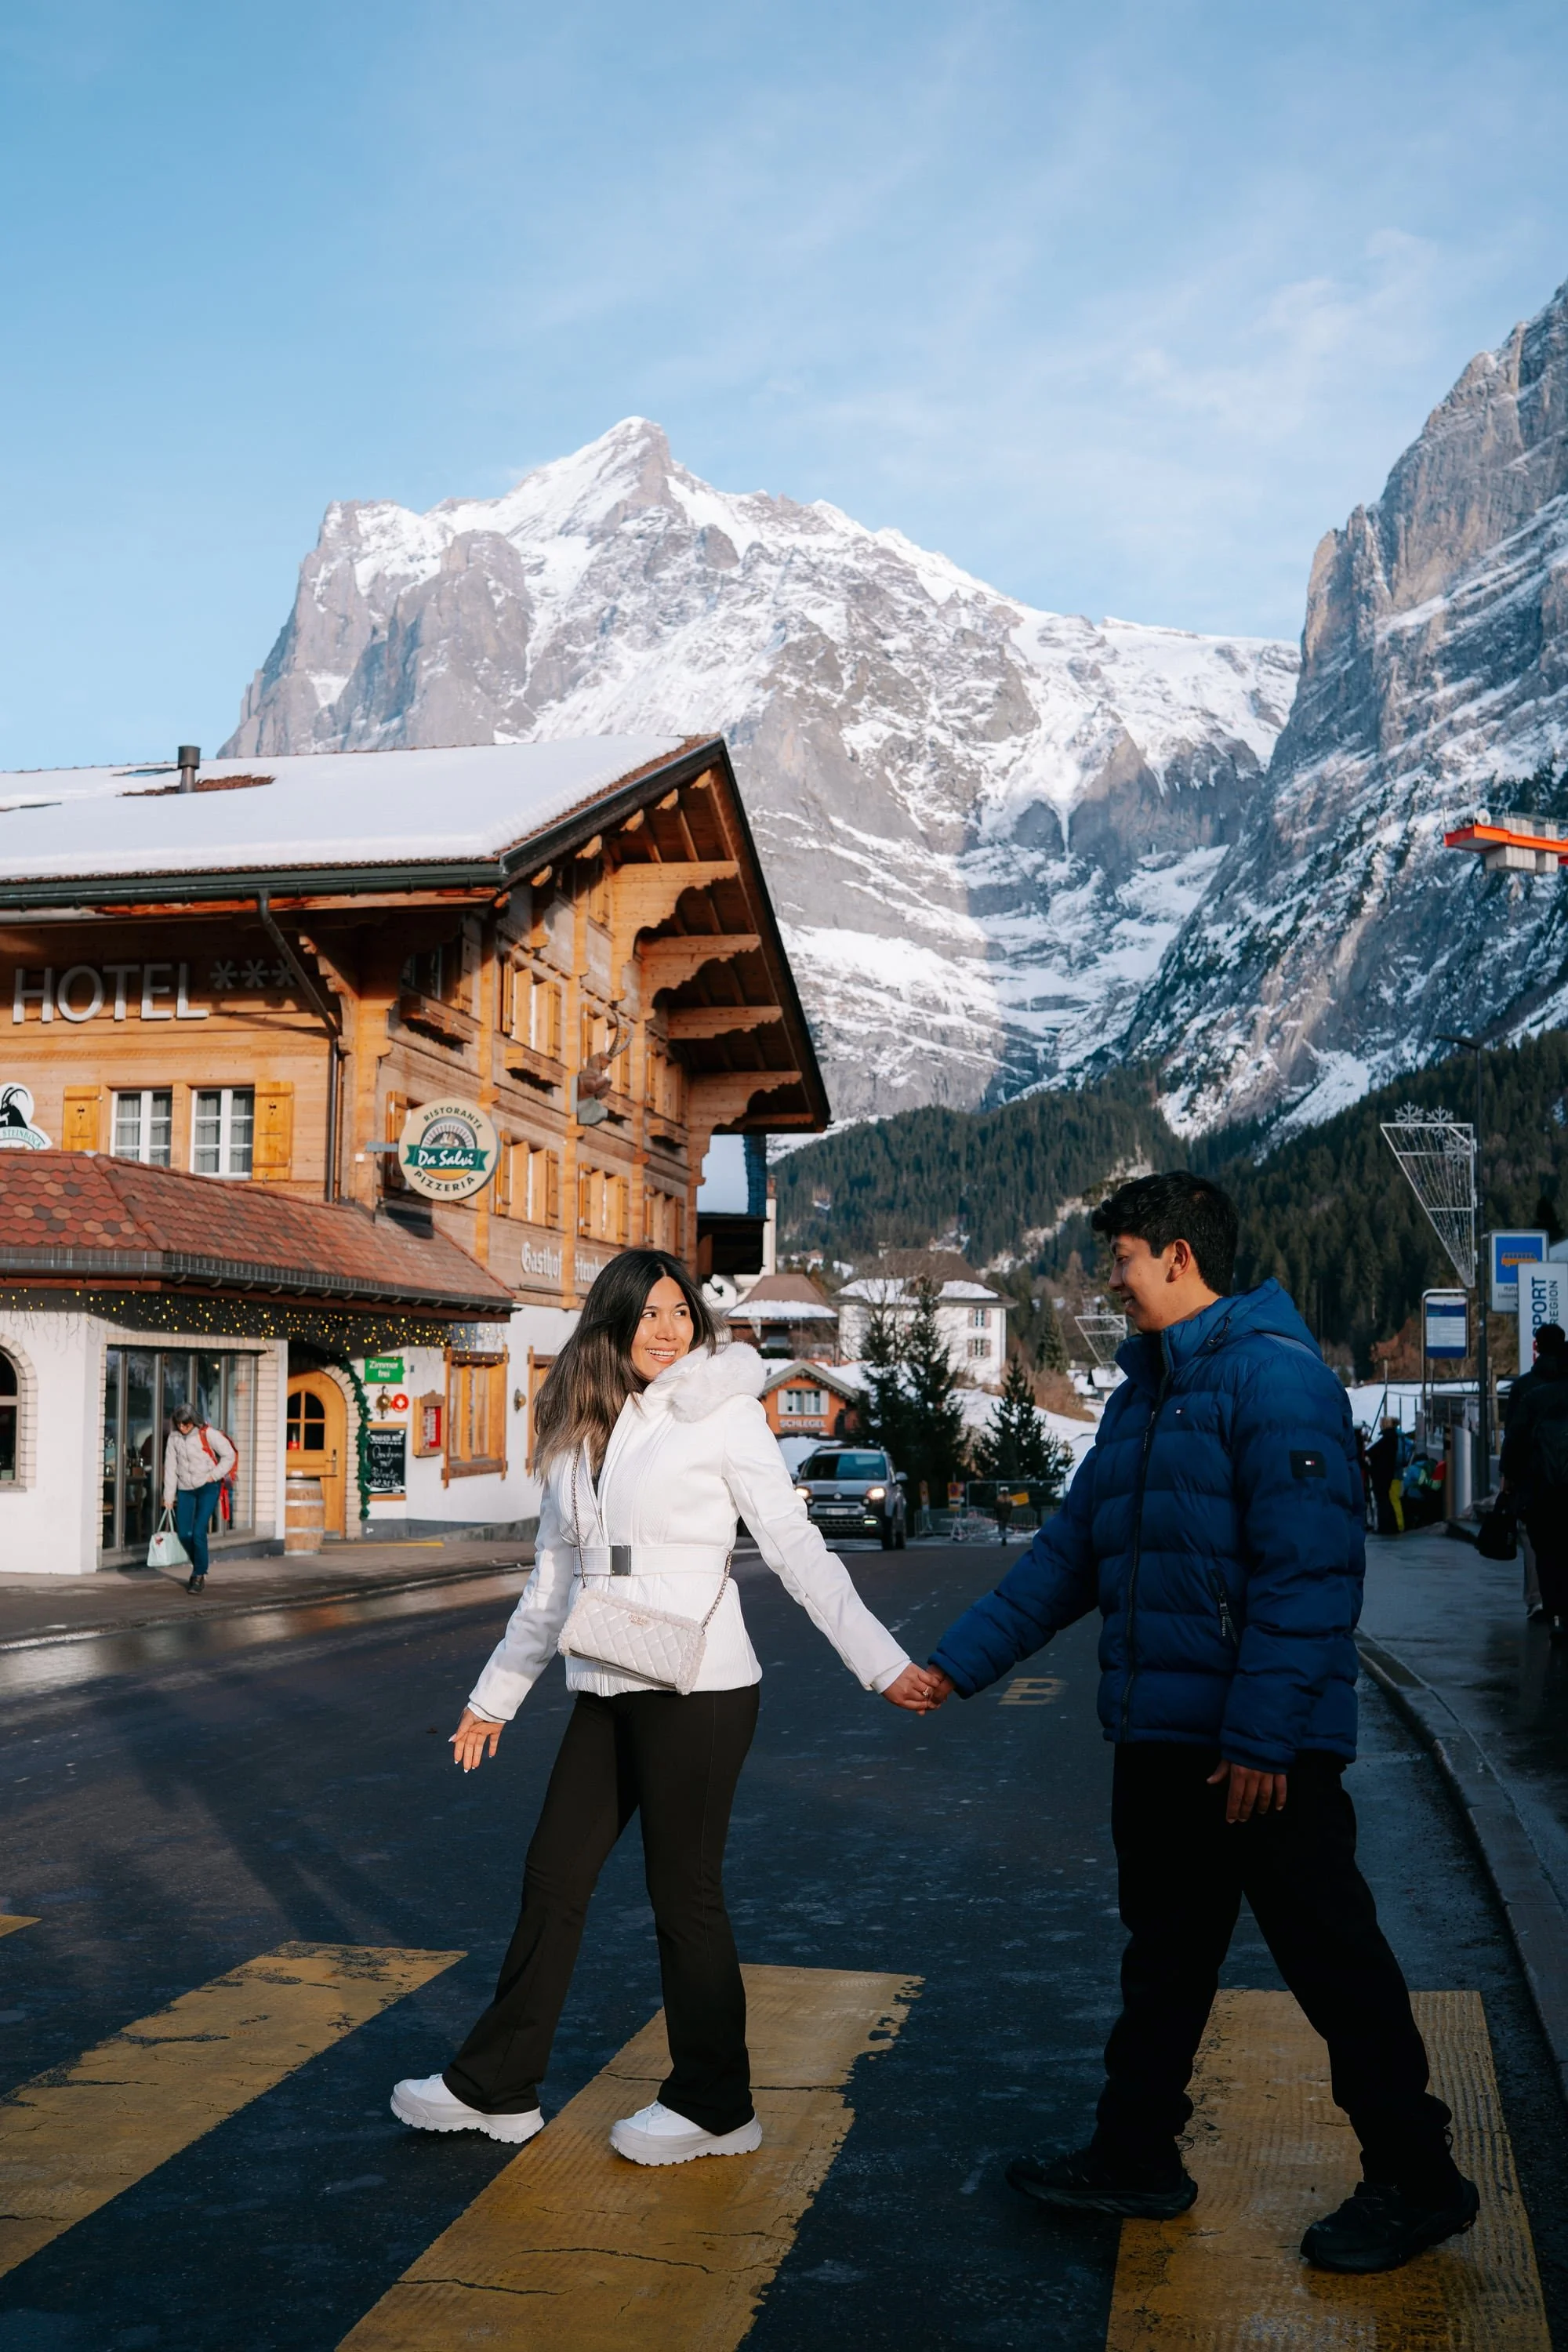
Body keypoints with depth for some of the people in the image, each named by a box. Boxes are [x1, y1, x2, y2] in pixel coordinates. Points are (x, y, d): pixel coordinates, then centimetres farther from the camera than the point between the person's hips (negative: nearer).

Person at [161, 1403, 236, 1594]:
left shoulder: (207, 1434, -11)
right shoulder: (174, 1438, 1)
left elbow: (229, 1455, -5)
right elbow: (170, 1467, 3)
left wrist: (214, 1476, -12)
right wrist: (169, 1496, 1)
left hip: (207, 1487, -5)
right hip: (185, 1489, 5)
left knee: (198, 1532, -12)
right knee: (183, 1533, 4)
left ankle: (200, 1576, 1)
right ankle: (197, 1566, 31)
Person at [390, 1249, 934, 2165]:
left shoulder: (724, 1412, -6)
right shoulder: (576, 1431, 10)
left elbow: (797, 1548, -10)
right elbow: (554, 1579, 18)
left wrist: (886, 1665, -19)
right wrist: (495, 1696, 21)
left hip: (697, 1687, -6)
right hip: (607, 1692, 6)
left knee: (684, 1891, 3)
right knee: (553, 1881, 12)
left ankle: (715, 2107, 19)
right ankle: (497, 2088, 25)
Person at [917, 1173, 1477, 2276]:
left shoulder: (1273, 1374, -15)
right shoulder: (1145, 1391, 15)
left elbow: (1310, 1570, -22)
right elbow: (1070, 1551, 19)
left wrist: (1263, 1735, -24)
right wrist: (960, 1661, 17)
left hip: (1260, 1750, -9)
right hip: (1160, 1737, 9)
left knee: (1330, 1955, 2)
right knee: (1163, 1954, 18)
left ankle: (1415, 2178, 17)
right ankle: (1137, 2156, 31)